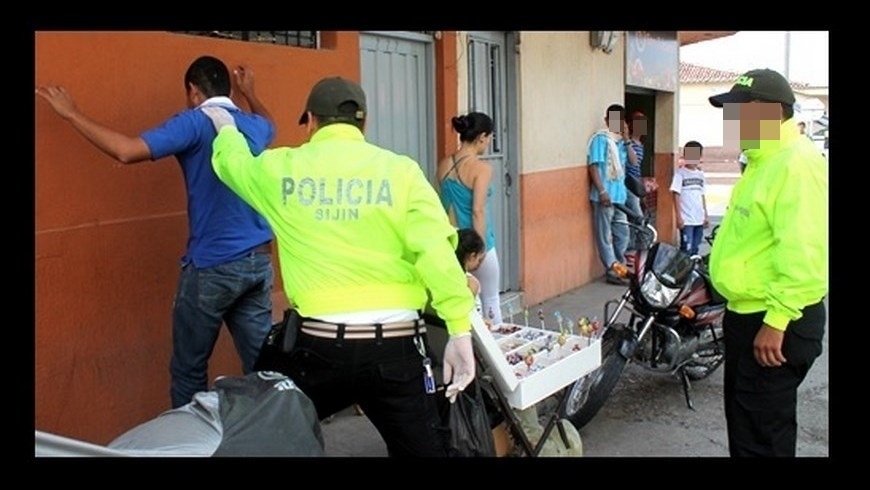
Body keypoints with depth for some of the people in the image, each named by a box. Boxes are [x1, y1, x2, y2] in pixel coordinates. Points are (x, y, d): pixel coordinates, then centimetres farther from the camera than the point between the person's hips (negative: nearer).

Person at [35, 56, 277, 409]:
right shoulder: (254, 126, 10)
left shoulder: (195, 123, -9)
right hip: (259, 262, 6)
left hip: (213, 266, -6)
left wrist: (72, 114, -9)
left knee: (189, 370, 8)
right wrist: (250, 93, 52)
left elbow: (126, 151, -19)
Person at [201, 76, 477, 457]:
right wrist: (460, 329, -10)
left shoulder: (281, 169, 5)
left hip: (317, 342, 1)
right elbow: (436, 252, -11)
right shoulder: (401, 171, 0)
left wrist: (225, 129, 48)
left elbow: (233, 161, 27)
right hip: (394, 343, -1)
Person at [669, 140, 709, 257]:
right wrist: (678, 216, -13)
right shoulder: (680, 173, -5)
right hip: (686, 220, -6)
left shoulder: (700, 174, 12)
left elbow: (702, 196, 16)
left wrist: (706, 215, 14)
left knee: (695, 250, 11)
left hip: (699, 219, 6)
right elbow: (676, 195, -8)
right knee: (686, 250, -9)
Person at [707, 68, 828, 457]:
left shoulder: (795, 165, -20)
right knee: (742, 418, 22)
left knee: (762, 435, 0)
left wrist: (776, 322, -27)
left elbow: (803, 255, -28)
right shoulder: (763, 161, 14)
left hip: (775, 323, -11)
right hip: (748, 315, 11)